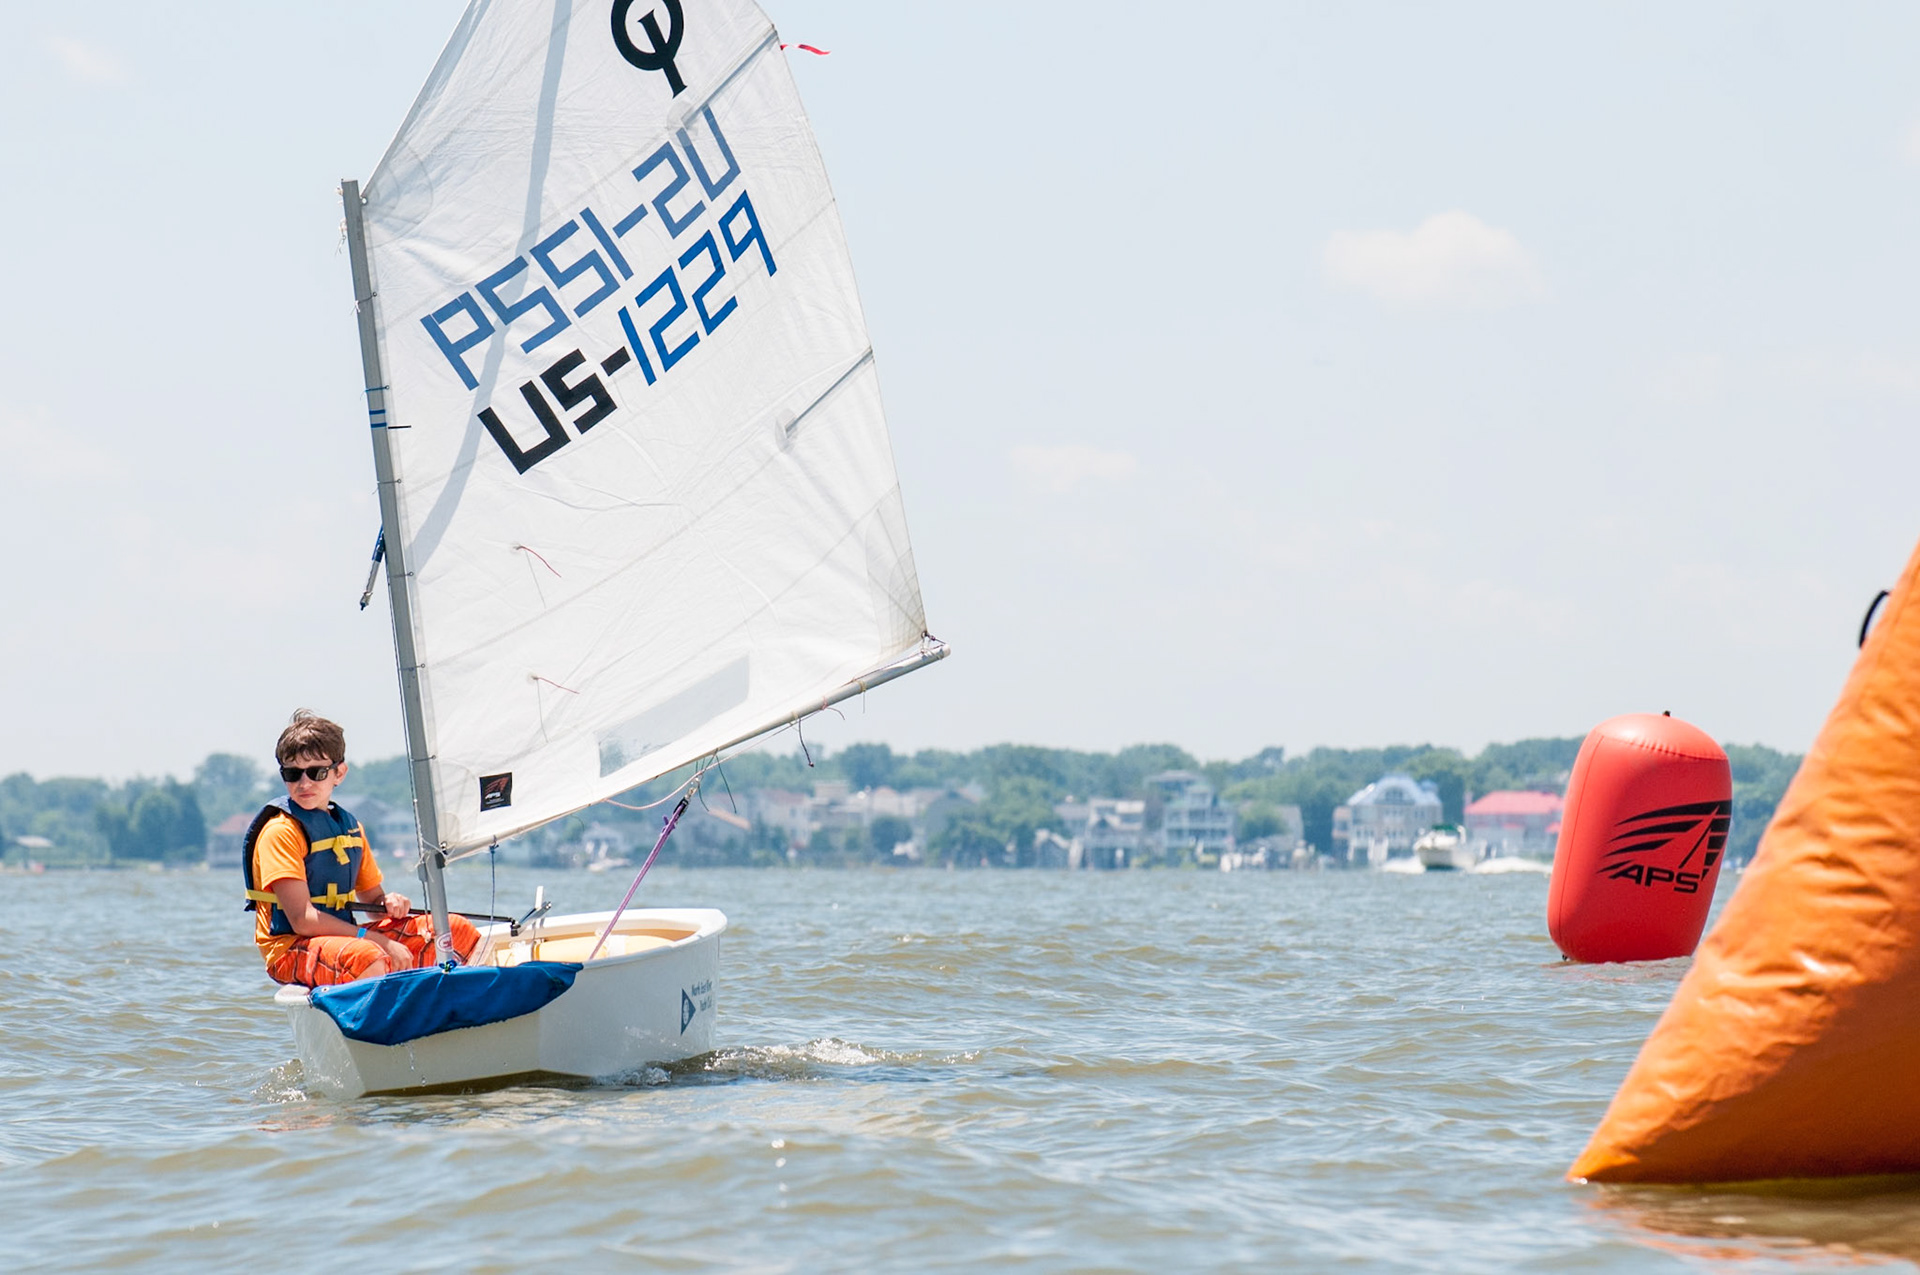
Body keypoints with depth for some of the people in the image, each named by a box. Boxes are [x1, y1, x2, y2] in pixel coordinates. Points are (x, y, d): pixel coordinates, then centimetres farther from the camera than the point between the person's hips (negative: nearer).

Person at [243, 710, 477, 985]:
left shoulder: (349, 826, 13)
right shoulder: (281, 830, -11)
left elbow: (372, 898, 23)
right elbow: (302, 920, -19)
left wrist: (390, 903, -4)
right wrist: (380, 942, -20)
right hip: (291, 948, -8)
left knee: (457, 929, 2)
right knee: (368, 957, -40)